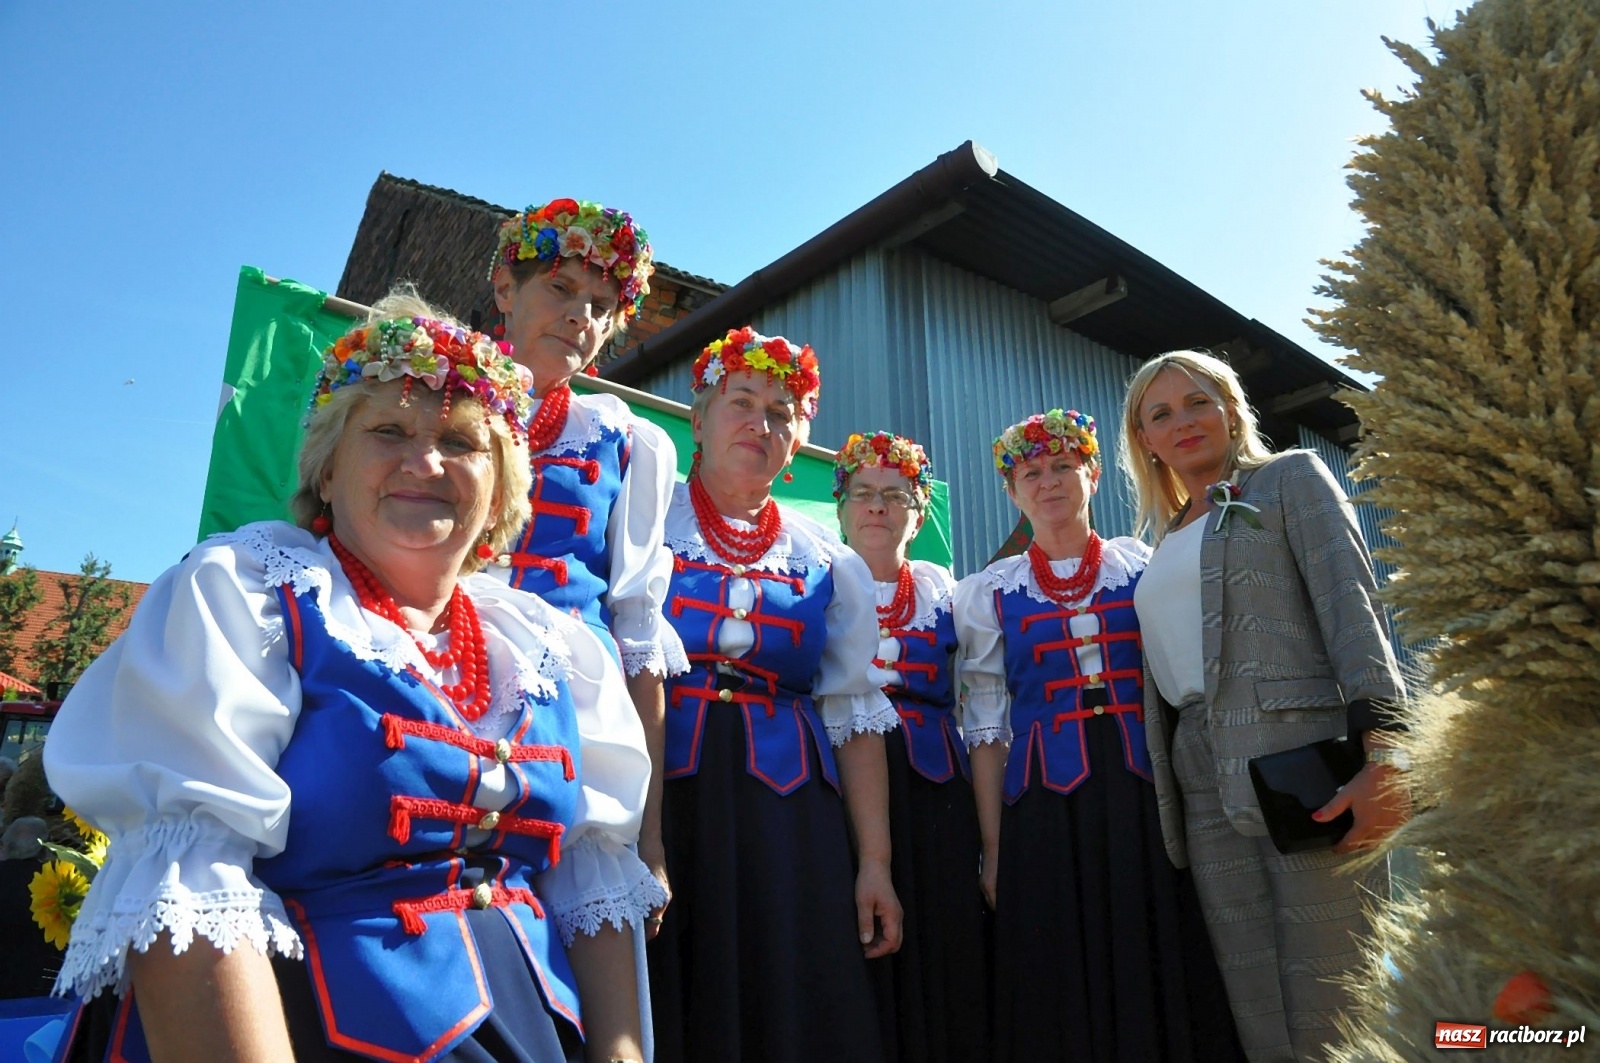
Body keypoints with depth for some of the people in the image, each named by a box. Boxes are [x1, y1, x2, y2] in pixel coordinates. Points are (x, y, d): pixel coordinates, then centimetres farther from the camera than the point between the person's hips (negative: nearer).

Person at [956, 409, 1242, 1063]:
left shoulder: (1144, 567, 8)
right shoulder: (991, 592, 6)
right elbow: (986, 728, 4)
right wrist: (992, 849, 0)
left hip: (1147, 796, 1)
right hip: (1046, 808, 0)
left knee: (1161, 980, 5)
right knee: (1063, 998, 4)